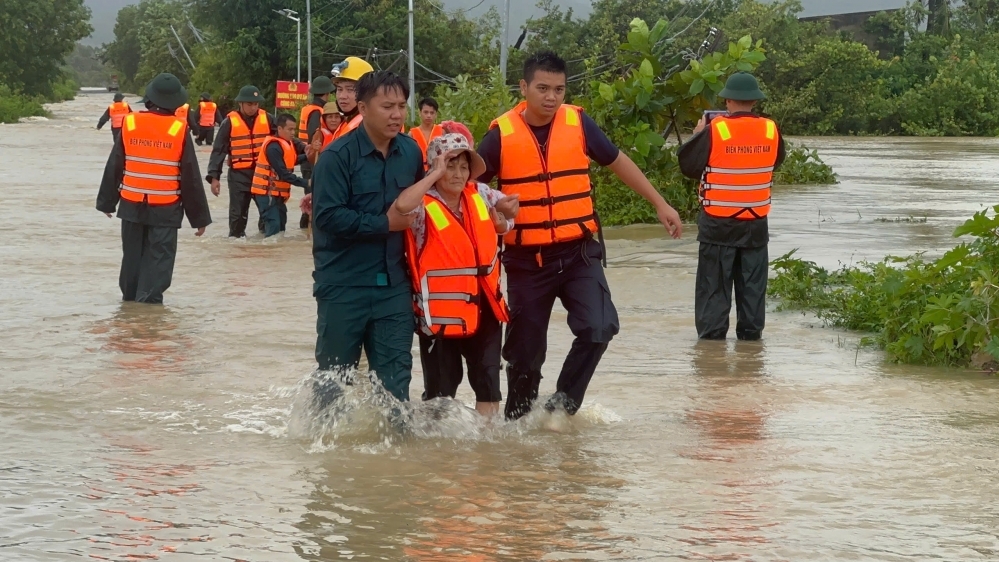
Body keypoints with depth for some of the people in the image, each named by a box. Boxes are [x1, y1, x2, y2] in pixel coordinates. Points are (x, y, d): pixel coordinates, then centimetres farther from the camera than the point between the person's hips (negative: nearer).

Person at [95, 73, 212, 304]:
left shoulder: (129, 124, -3)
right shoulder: (179, 130, -10)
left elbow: (114, 167, 4)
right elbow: (191, 177, -6)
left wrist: (107, 202, 16)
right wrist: (200, 217, 0)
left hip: (132, 204, 3)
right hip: (165, 208, -3)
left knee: (132, 254, 17)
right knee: (159, 257, 1)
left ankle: (130, 294, 29)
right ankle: (150, 299, -6)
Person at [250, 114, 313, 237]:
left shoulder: (287, 143, 9)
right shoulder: (274, 147, -21)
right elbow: (283, 174, -24)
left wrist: (306, 156, -6)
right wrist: (305, 183, -24)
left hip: (276, 193, 10)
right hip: (267, 193, -10)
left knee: (280, 226, 13)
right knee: (274, 227, -17)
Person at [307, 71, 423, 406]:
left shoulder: (411, 152, 5)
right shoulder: (338, 156, -13)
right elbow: (328, 216, -21)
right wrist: (384, 224, -16)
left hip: (394, 286, 4)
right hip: (344, 286, -4)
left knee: (395, 376, 5)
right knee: (335, 377, 9)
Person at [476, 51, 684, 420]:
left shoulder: (578, 123, -1)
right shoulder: (501, 134, -7)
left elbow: (617, 162, 13)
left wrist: (659, 203, 16)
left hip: (579, 252, 1)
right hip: (527, 260, -1)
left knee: (599, 328, -19)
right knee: (525, 351, 6)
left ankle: (563, 405, -2)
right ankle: (517, 420, 26)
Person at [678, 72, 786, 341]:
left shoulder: (715, 130, -15)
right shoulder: (771, 130, -4)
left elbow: (688, 165, -6)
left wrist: (698, 135, 7)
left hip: (718, 221, -3)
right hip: (756, 220, 3)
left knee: (714, 281, 5)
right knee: (752, 280, 12)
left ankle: (712, 330, 3)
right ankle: (750, 330, 13)